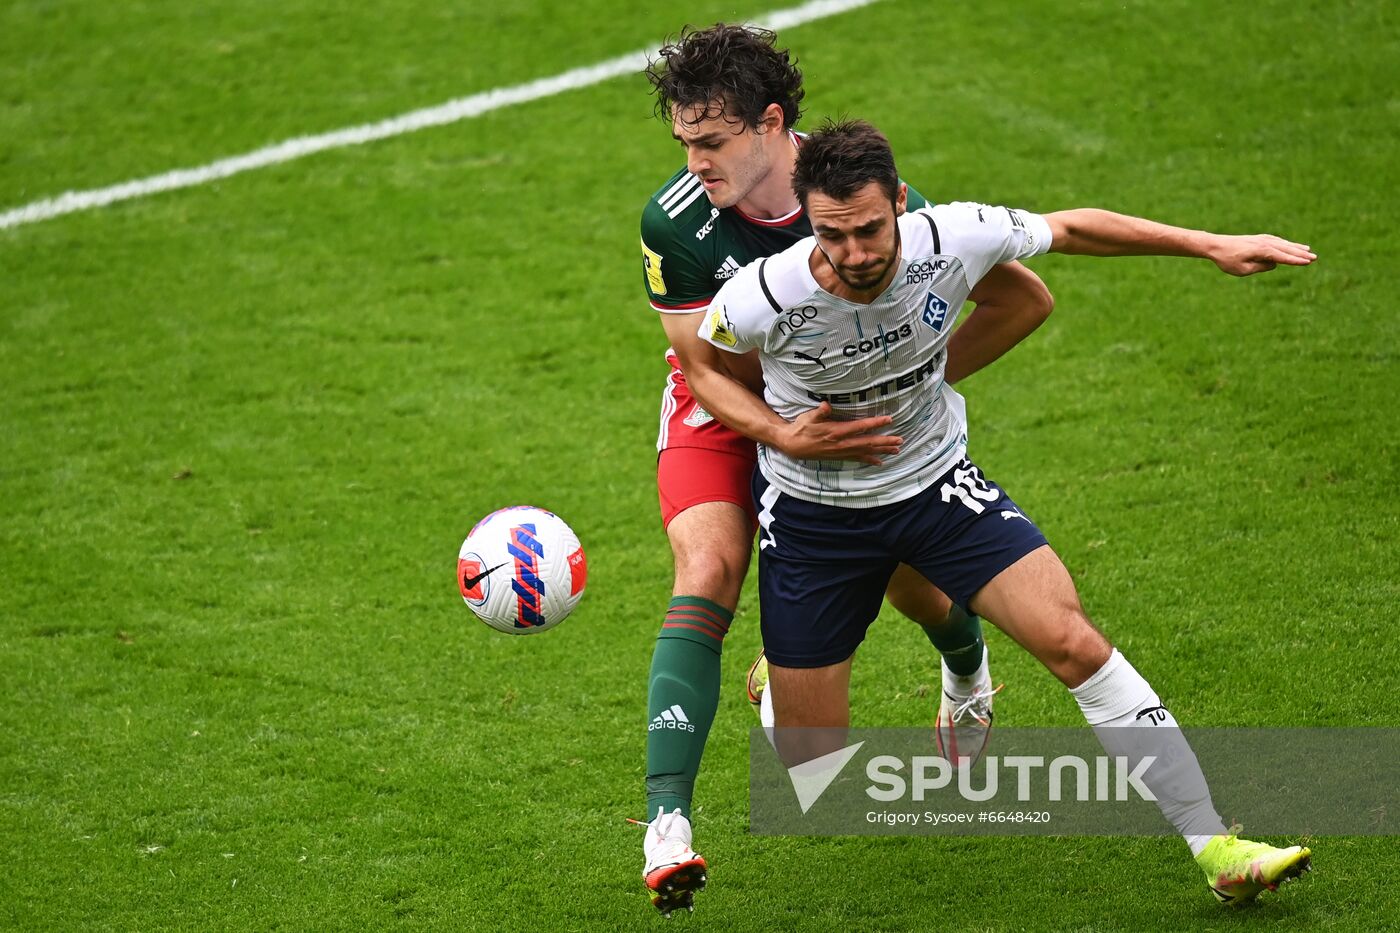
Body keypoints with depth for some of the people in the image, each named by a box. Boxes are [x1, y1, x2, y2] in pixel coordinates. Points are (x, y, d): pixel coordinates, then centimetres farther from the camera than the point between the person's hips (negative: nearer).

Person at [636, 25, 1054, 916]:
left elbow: (1023, 299, -20)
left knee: (908, 579, 8)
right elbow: (707, 369, -19)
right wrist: (782, 434, -37)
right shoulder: (675, 223, -27)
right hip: (725, 410, -1)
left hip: (851, 406, 1)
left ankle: (968, 667, 50)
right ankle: (668, 824, -30)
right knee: (707, 575, -23)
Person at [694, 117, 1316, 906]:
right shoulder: (759, 301, -28)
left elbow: (1071, 229, -3)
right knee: (813, 769, 3)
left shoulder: (950, 241, -23)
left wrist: (1211, 245, 0)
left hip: (937, 480, 1)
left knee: (1075, 643, -17)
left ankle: (1216, 848, -10)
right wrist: (785, 430, -13)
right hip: (813, 513, -1)